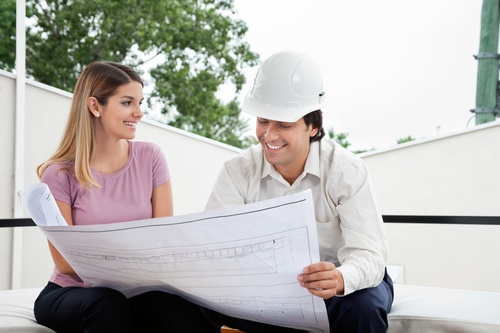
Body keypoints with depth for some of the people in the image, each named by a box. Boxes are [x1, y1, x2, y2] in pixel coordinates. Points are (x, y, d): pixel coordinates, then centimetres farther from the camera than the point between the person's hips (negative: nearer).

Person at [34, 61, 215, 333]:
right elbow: (65, 262, -10)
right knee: (108, 305, -37)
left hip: (135, 290, 1)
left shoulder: (150, 158, 1)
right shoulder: (60, 174, -7)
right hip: (73, 293, -1)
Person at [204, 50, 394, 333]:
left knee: (362, 308, -36)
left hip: (339, 289, -3)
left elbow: (369, 255, -26)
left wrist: (341, 279, -50)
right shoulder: (238, 171, -9)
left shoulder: (347, 171, -17)